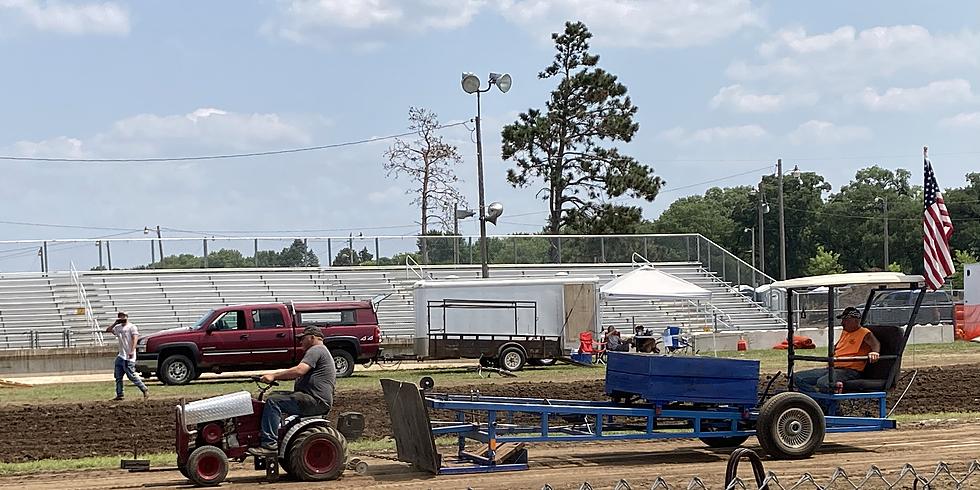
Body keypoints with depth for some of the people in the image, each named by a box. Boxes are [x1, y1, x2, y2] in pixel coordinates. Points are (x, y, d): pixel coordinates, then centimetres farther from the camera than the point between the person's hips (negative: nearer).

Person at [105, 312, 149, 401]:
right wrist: (115, 323, 6)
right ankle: (119, 395, 8)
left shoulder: (131, 327, -6)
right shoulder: (118, 327, 16)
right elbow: (107, 330, 18)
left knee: (132, 376, -11)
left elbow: (135, 338, -16)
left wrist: (132, 351, -28)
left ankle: (145, 390, -2)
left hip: (129, 357, -8)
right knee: (118, 377, 4)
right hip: (121, 356, 8)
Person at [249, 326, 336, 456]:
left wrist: (274, 376, -18)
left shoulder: (316, 350, -7)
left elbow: (299, 371, -23)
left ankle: (270, 444, -26)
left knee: (273, 401, -20)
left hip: (316, 401, -11)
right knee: (274, 396, 16)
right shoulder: (322, 351, 28)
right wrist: (276, 376, 14)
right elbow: (300, 373, 25)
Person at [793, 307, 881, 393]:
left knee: (823, 383, -39)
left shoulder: (864, 333, -3)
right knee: (797, 378, -7)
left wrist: (875, 352, -44)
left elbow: (875, 344, -23)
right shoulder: (844, 332, 24)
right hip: (833, 368, 9)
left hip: (850, 370, -9)